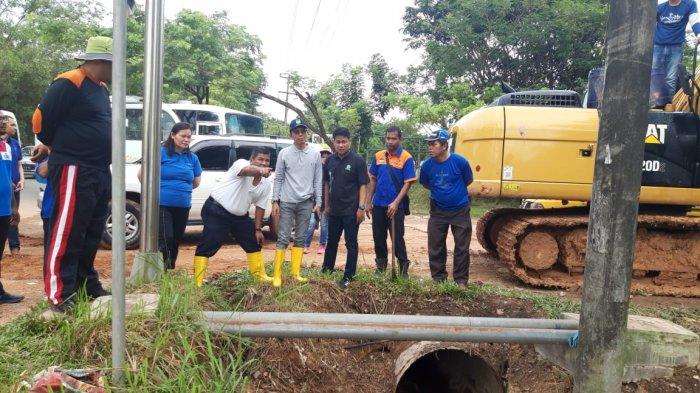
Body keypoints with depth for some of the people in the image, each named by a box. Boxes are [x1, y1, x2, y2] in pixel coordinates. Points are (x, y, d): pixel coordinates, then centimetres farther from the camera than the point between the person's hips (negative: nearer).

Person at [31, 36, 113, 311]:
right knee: (67, 232, -6)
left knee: (92, 232, 14)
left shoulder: (101, 88, 17)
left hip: (99, 172, 9)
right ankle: (59, 294, -1)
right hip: (73, 170, -9)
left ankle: (87, 283, 25)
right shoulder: (69, 84, -11)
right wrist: (57, 147, 9)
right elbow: (41, 118, -9)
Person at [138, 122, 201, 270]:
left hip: (183, 207, 5)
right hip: (162, 205, -5)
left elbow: (196, 182, 19)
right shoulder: (161, 152, -7)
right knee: (165, 239, -13)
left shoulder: (192, 158, 8)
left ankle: (170, 271, 24)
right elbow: (141, 174, -5)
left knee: (176, 241, 12)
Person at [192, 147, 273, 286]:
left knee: (254, 243, 13)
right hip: (216, 212, -7)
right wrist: (260, 170, -65)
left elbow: (260, 207, 8)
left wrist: (258, 229, 3)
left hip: (239, 216, 8)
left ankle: (260, 275, 28)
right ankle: (197, 282, -4)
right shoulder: (241, 164, -18)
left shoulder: (266, 184, 2)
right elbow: (248, 170, -43)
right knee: (207, 246, -10)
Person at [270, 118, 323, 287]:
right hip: (286, 202, -1)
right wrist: (275, 201, -3)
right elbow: (278, 178, 2)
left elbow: (318, 180, 5)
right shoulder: (284, 153, 0)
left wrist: (318, 202, 1)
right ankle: (277, 274, 3)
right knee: (283, 238, -2)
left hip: (306, 203, 2)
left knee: (300, 239, 8)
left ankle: (296, 273, 16)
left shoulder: (315, 154, 3)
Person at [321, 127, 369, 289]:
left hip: (351, 210, -5)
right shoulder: (330, 160, 4)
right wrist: (327, 205, 12)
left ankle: (349, 276, 14)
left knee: (351, 244, 4)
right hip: (334, 210, 5)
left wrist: (361, 207, -14)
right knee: (331, 241, 17)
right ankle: (327, 269, 32)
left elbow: (363, 185, -9)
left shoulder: (357, 160, -9)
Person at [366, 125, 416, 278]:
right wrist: (368, 202, 7)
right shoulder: (378, 156, 5)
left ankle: (403, 268, 17)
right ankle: (381, 265, 28)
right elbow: (372, 180, 10)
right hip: (378, 205, 4)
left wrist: (395, 203, -19)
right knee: (378, 237, 12)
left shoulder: (406, 158, -9)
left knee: (397, 238, 2)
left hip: (395, 206, -4)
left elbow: (407, 183, -11)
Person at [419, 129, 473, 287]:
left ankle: (461, 281, 19)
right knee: (435, 246, 7)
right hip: (438, 211, 2)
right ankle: (438, 279, 22)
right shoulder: (427, 165, -10)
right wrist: (440, 192, 7)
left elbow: (468, 181, 1)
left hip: (460, 210, -2)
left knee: (462, 247, 5)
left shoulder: (460, 161, -17)